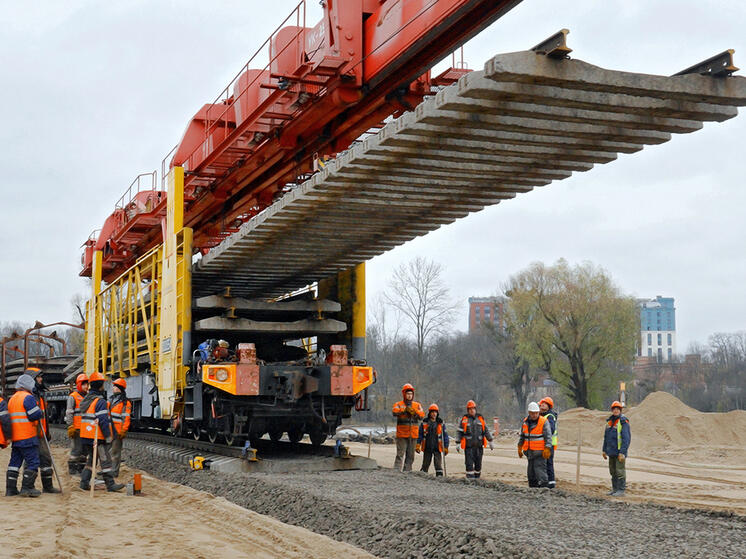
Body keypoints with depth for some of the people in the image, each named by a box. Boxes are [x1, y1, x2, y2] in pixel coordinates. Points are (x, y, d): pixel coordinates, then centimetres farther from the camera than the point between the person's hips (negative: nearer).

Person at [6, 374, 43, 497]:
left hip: (15, 437, 8)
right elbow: (35, 415, -16)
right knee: (32, 461, -3)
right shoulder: (28, 397, -10)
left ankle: (10, 488, 12)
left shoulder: (12, 399, 18)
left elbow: (9, 417, 21)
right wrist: (39, 410, 3)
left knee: (15, 461, 12)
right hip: (28, 437, -8)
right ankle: (27, 488, -5)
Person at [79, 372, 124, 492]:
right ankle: (110, 484, 3)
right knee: (105, 460, -1)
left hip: (85, 436, 8)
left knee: (90, 459, 17)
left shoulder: (85, 400, 13)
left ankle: (84, 482, 13)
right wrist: (108, 436, -15)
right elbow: (103, 420, -20)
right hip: (97, 437, -8)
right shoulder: (100, 401, -15)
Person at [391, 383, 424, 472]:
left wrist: (414, 411, -23)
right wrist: (404, 409, -32)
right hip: (402, 435, -4)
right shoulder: (399, 404, 2)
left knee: (410, 456, 8)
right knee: (400, 454, -9)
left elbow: (422, 415, -6)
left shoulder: (417, 405, 11)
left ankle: (407, 471, 16)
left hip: (413, 435, 4)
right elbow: (394, 411, -20)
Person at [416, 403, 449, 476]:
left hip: (437, 448, -1)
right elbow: (420, 435, 6)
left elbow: (445, 436, 6)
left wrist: (446, 447, 4)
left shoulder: (441, 424, 3)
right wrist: (418, 445, -1)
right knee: (425, 465, 10)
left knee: (438, 464, -7)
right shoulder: (424, 423, 2)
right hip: (427, 448, 1)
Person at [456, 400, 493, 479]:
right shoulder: (464, 420, 0)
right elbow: (459, 432, 1)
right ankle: (470, 477, -6)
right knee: (469, 463, -8)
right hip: (469, 446, -3)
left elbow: (486, 431, 14)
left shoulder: (480, 419, 8)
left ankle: (477, 477, 20)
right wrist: (458, 443, -5)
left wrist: (490, 441, 11)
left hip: (479, 445, 3)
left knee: (478, 463, 7)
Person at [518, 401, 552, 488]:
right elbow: (522, 436, 19)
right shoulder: (525, 422, 8)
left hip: (540, 452, -6)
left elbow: (548, 437, -14)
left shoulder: (544, 421, -10)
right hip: (530, 452, 6)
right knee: (531, 473, 11)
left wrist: (547, 450, -21)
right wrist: (519, 448, 18)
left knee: (540, 471, -15)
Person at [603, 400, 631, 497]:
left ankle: (621, 490, 0)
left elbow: (626, 438, -16)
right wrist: (604, 450, 18)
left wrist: (622, 452, -21)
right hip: (611, 452, 8)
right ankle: (614, 489, 21)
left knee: (620, 471, -6)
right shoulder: (609, 421, 13)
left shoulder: (623, 422, -11)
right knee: (613, 471, 13)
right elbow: (606, 437, 20)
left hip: (619, 452, -8)